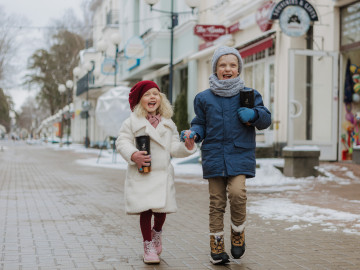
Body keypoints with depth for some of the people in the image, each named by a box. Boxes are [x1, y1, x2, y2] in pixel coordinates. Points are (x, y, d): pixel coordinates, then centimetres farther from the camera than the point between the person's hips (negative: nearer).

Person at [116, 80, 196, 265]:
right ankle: (148, 246, 13)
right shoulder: (132, 122, 1)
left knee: (162, 209, 2)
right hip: (141, 174, -3)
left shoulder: (168, 123, 11)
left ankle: (156, 232, 36)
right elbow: (122, 141, -3)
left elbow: (174, 148, 9)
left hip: (163, 173, 3)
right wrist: (133, 155, -19)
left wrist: (187, 146, -10)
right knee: (145, 210, -4)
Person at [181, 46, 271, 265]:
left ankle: (238, 233, 4)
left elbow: (266, 120, 9)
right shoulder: (204, 98, 8)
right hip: (214, 155, 1)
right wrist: (193, 134, -8)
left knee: (237, 192, -21)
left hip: (240, 154, -1)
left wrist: (254, 114, -12)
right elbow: (201, 124, 14)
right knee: (217, 202, 3)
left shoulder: (249, 95, 6)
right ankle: (217, 246, 14)